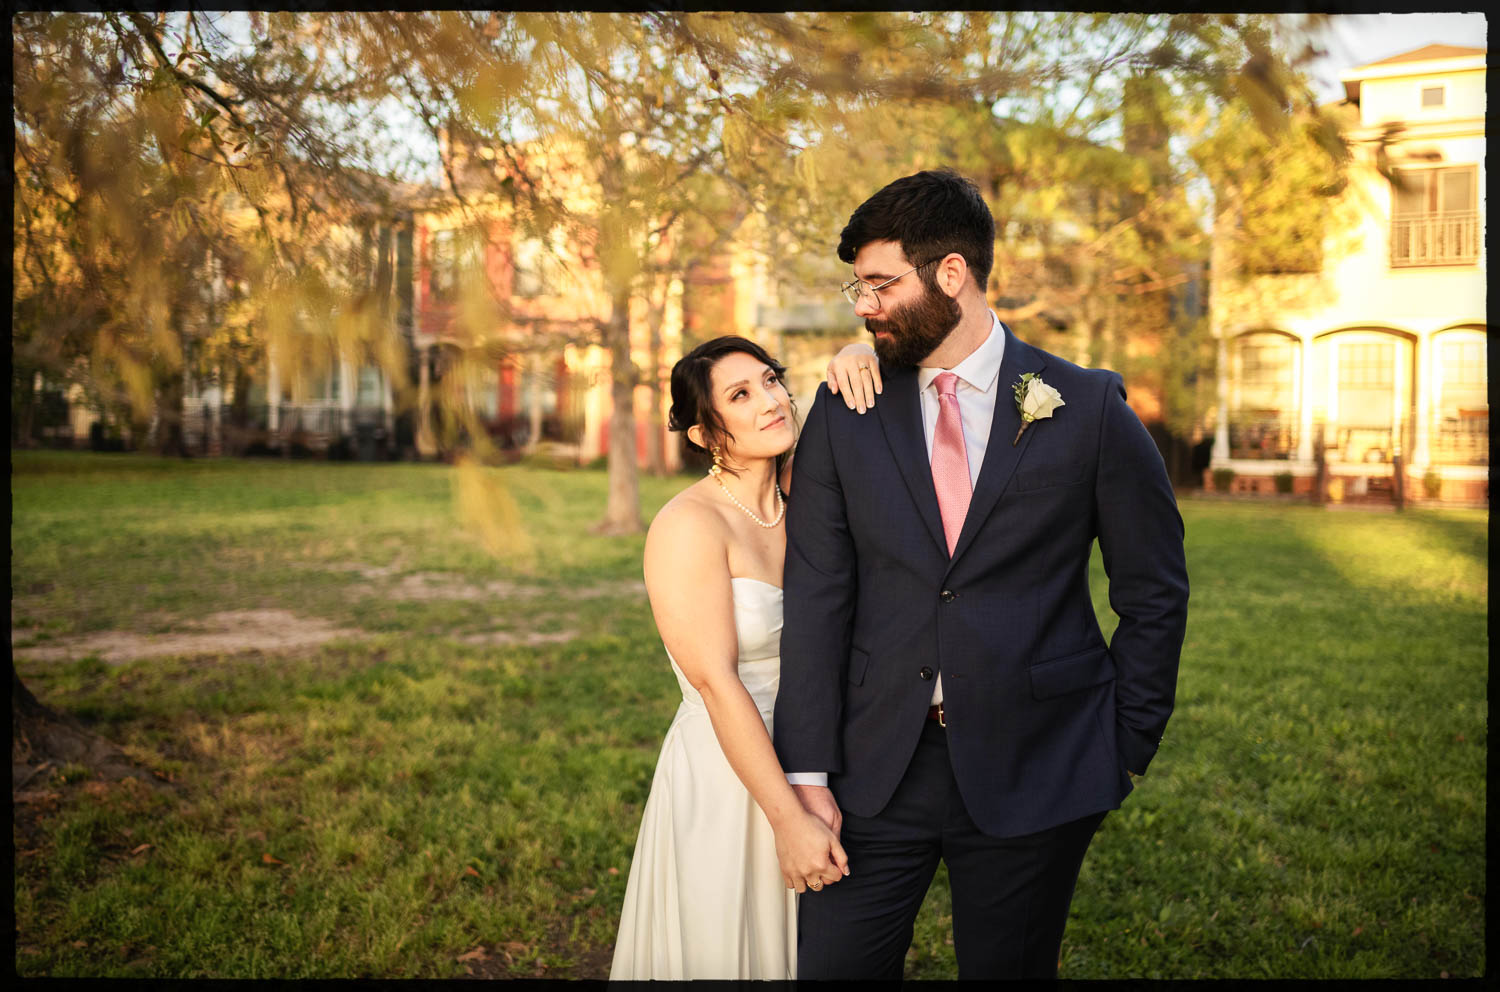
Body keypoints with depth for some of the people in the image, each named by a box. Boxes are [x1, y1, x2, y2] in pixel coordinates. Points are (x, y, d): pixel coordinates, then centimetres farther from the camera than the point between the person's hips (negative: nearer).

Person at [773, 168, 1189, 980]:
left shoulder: (1088, 409, -3)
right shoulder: (843, 414, 2)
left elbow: (1154, 593, 3)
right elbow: (816, 599, -1)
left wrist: (1124, 750, 2)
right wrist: (806, 772, -6)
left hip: (1033, 772, -1)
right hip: (874, 767, 2)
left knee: (1009, 966, 13)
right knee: (830, 964, 5)